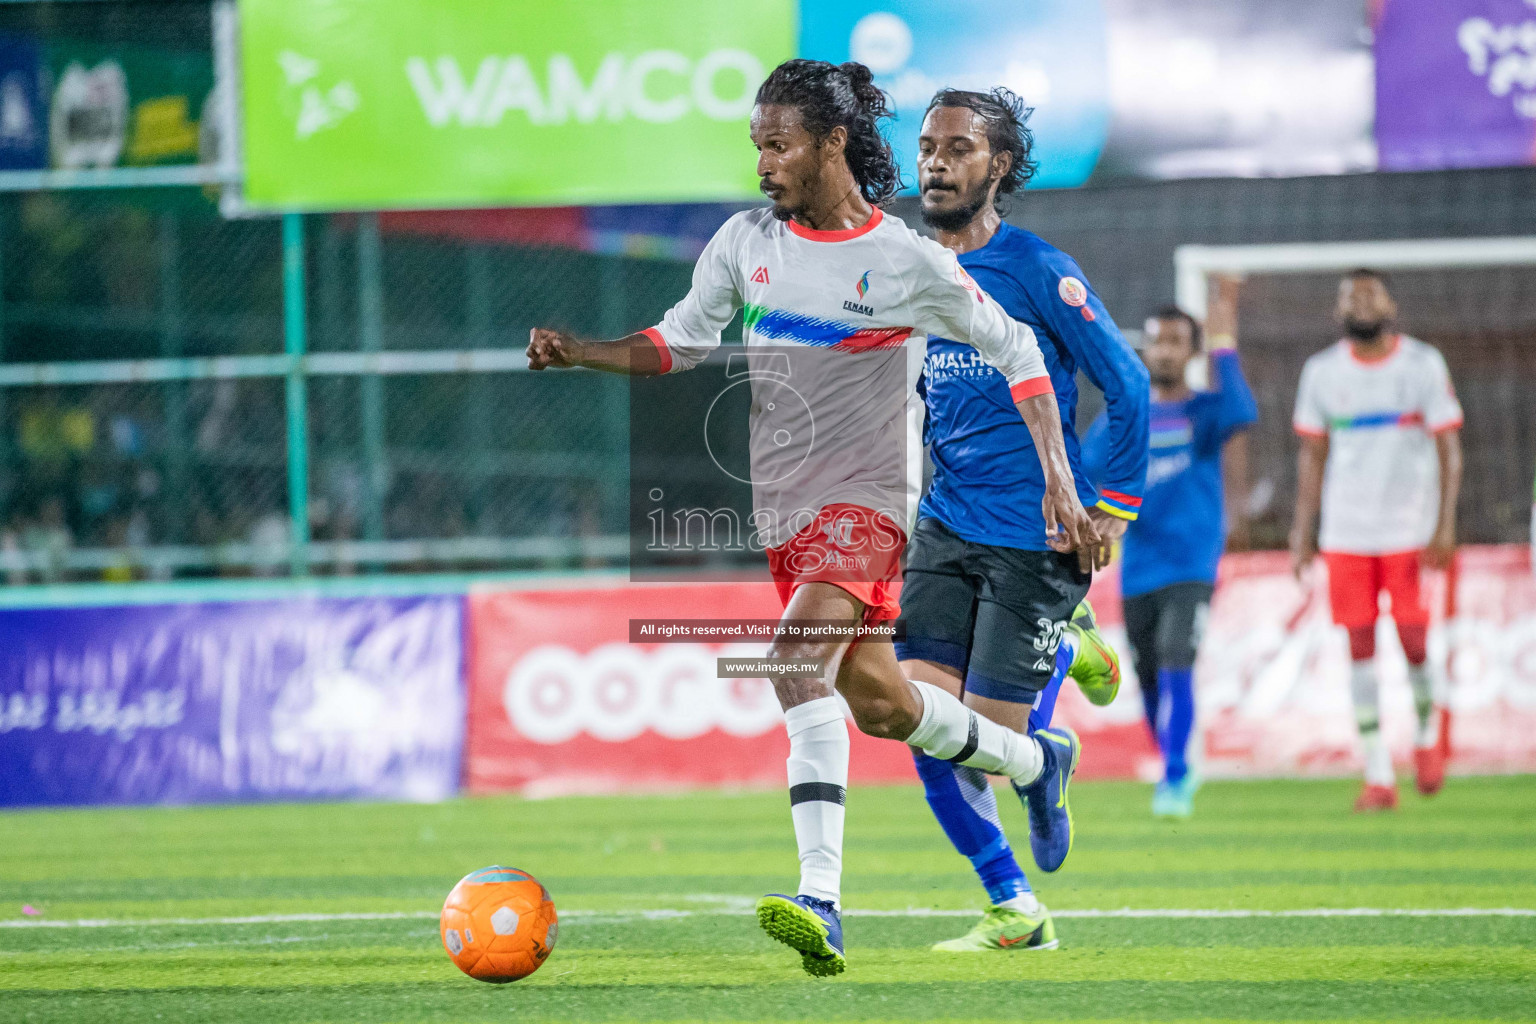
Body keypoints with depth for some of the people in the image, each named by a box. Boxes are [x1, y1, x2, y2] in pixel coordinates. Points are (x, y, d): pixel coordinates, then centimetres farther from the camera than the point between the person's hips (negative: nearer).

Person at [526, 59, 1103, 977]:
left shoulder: (907, 262, -9)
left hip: (866, 497, -6)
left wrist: (1060, 482, -5)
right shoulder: (748, 241, 4)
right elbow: (680, 341, 12)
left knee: (799, 661, -26)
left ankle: (822, 902, -29)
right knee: (878, 702, 10)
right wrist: (577, 352, -6)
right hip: (783, 503, 6)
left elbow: (1017, 353, 0)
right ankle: (1036, 762, 33)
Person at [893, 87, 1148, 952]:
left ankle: (1067, 643, 25)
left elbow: (1128, 385, -8)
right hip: (946, 527, 6)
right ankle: (1014, 913, 7)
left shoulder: (1039, 271, -11)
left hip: (1034, 535, -6)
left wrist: (1113, 508, -9)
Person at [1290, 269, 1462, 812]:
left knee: (1414, 640, -7)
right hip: (1345, 536, 2)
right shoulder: (1322, 371, 6)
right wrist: (1302, 535, 7)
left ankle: (1428, 724, 25)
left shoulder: (1423, 365, -2)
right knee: (1359, 646, -2)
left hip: (1409, 529, -2)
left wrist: (1445, 526, -12)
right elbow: (1312, 456, 11)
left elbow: (1449, 450, -3)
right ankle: (1378, 775, 2)